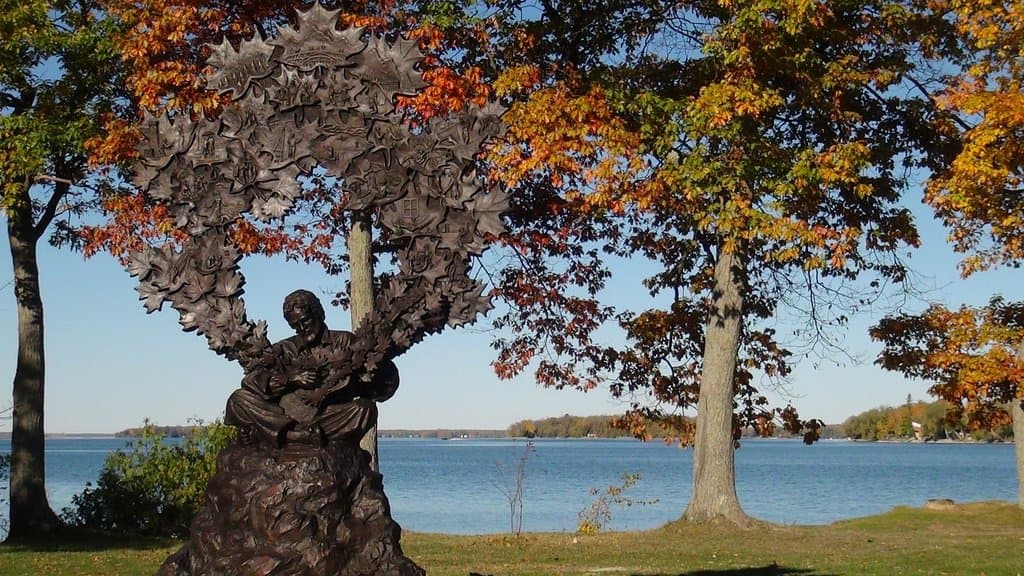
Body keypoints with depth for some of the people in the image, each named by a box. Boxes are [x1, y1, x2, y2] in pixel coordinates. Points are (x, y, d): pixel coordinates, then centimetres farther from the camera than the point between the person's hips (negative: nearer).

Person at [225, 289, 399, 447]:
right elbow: (250, 380, 6)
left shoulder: (343, 341, 12)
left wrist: (327, 390, -15)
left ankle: (284, 435, -27)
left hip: (331, 415, -2)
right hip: (286, 416, 2)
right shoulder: (284, 350, 19)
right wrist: (290, 379, -10)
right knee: (239, 400, -16)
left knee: (365, 409, -32)